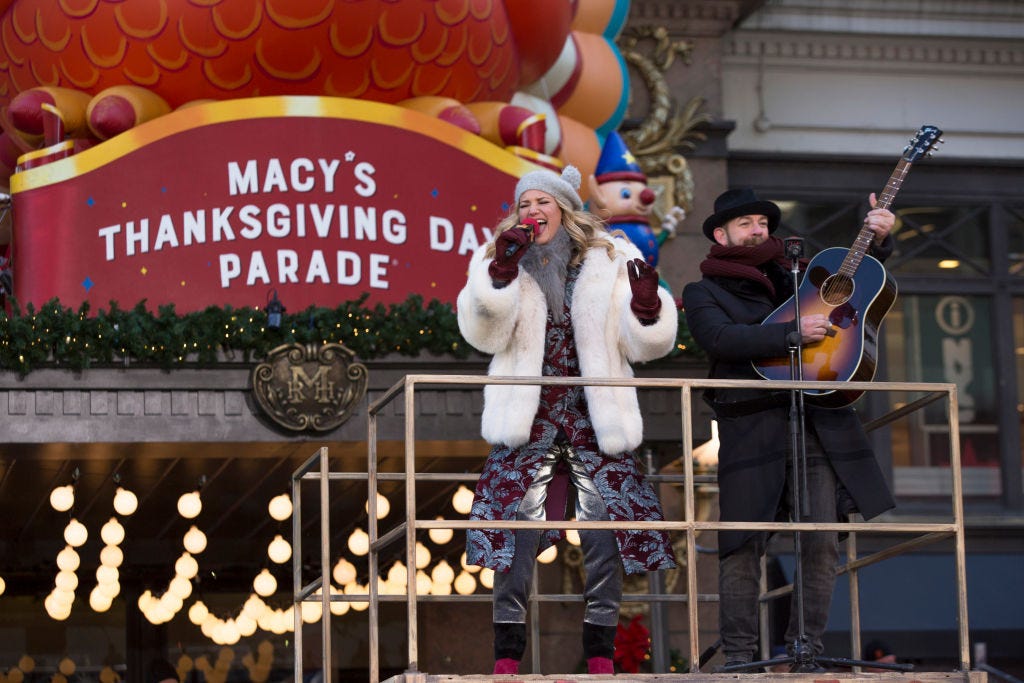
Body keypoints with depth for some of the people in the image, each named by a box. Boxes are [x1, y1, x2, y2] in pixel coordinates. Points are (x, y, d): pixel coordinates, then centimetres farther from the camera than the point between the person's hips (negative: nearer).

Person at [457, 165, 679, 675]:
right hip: (528, 420, 0)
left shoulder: (611, 262, 10)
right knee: (516, 535, -8)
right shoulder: (500, 262, 12)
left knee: (606, 536, -5)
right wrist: (501, 274, -16)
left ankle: (601, 658, 4)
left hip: (595, 420, 1)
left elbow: (644, 345, 7)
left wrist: (647, 307, -15)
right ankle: (507, 658, -3)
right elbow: (483, 334, -3)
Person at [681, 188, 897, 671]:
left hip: (820, 425, 4)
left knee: (822, 541, -5)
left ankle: (805, 653, 3)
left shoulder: (794, 277, 23)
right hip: (752, 428, -4)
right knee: (743, 545, -8)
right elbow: (720, 338, -11)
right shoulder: (702, 293, 9)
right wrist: (792, 334, -18)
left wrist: (877, 242, 13)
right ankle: (739, 658, 0)